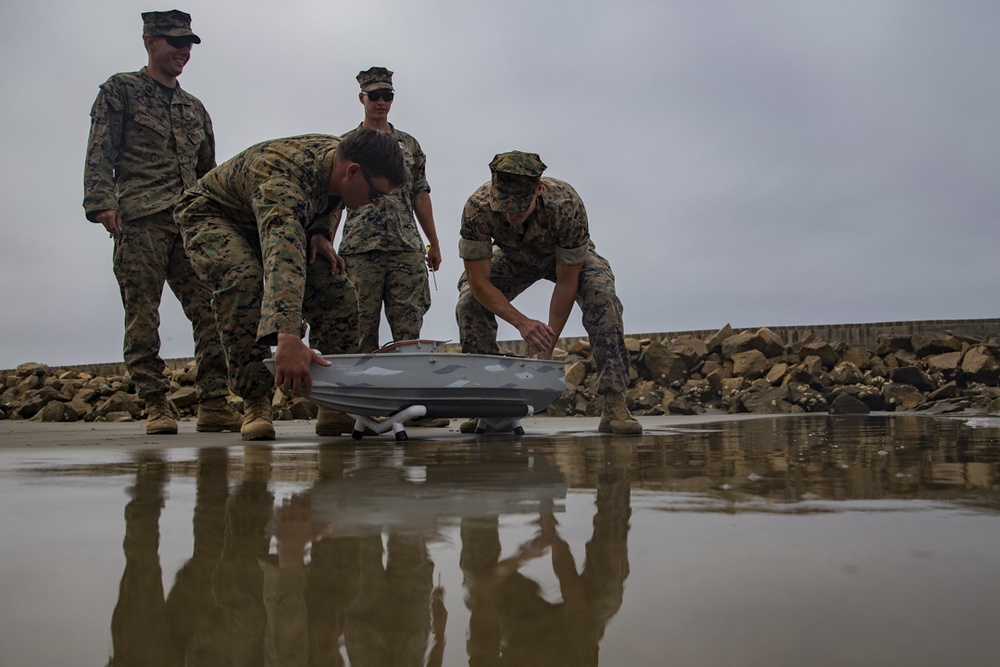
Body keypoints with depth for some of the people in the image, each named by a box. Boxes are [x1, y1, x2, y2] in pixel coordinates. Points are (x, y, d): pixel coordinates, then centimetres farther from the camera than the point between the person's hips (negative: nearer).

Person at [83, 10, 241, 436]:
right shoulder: (121, 90, 12)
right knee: (142, 313, -7)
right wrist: (102, 201, -12)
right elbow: (100, 153, 2)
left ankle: (214, 403, -8)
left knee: (211, 309, -8)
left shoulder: (194, 107, 27)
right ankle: (155, 405, -4)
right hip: (140, 219, -4)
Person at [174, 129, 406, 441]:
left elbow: (330, 203, 10)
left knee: (338, 294, -11)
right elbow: (282, 259, -59)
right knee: (244, 280, -38)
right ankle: (255, 402, -26)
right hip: (212, 216, -7)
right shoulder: (283, 181, -42)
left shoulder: (337, 152, -16)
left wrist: (320, 232, -13)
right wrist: (288, 338, -72)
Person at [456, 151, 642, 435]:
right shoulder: (477, 208, -37)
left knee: (601, 296, -30)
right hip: (514, 259, 2)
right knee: (470, 302, -22)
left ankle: (614, 403, -27)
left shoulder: (567, 204, -41)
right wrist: (521, 322, -43)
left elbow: (566, 282, -32)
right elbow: (478, 281, -31)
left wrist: (548, 348, -32)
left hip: (571, 258, -2)